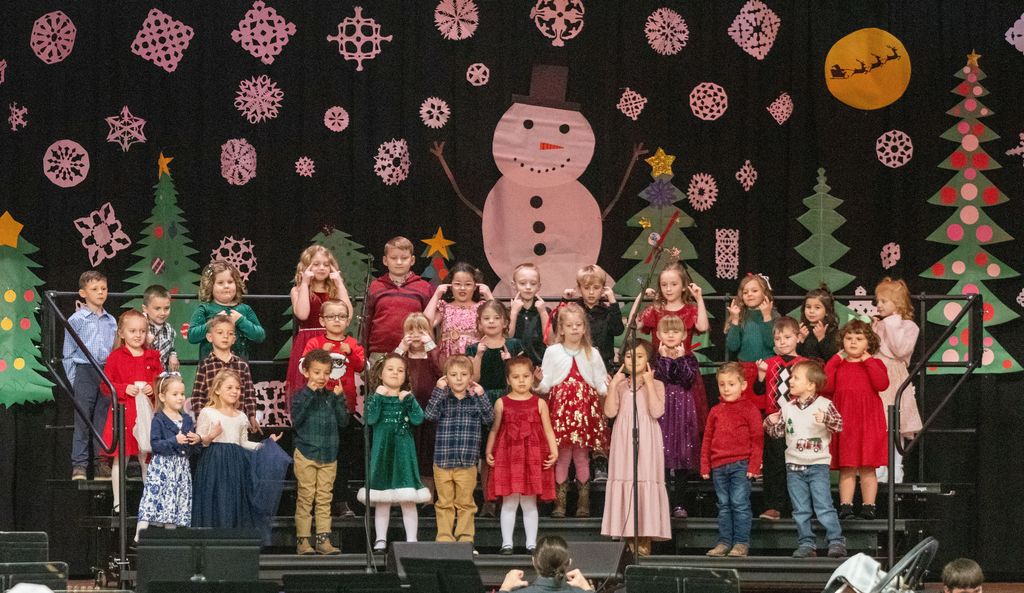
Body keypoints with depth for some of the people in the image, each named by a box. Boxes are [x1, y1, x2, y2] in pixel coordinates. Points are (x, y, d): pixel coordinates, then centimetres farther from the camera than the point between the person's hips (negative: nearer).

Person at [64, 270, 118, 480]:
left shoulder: (111, 321, 13)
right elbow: (68, 353, 1)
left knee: (103, 420, 5)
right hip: (84, 371, -4)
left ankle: (101, 464, 9)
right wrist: (73, 381, -3)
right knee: (82, 421, -4)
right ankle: (79, 466, 0)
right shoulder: (76, 320, 0)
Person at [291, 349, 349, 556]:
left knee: (325, 499, 4)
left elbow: (343, 422, 3)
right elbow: (296, 420, -15)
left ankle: (323, 540, 4)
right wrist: (309, 394, -17)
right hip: (306, 454, -3)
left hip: (329, 455, 3)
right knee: (305, 498, -2)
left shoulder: (332, 397, 9)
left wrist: (339, 399, -8)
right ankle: (303, 540, 1)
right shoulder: (301, 396, -1)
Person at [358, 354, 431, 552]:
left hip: (403, 453, 0)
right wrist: (378, 396, -15)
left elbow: (418, 419, -7)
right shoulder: (374, 398, 4)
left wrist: (408, 399, -13)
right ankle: (381, 540, 13)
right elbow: (370, 419, -14)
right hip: (381, 452, 0)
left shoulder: (407, 398, 7)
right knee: (382, 501, 6)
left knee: (408, 499, -3)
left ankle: (411, 540, 1)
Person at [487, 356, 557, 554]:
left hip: (533, 457, 0)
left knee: (529, 503, 6)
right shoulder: (501, 404, 4)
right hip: (508, 456, 0)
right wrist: (488, 452, 1)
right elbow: (494, 430, 8)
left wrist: (554, 451, -7)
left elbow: (548, 430, 4)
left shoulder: (539, 403, 4)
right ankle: (506, 543, 8)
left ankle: (531, 543, 12)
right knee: (509, 502, 2)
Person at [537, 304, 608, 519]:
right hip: (560, 406, -1)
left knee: (581, 456, 3)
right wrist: (538, 382, -17)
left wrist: (608, 388, -11)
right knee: (562, 456, -1)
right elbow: (546, 384, 3)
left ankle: (583, 502, 11)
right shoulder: (553, 352, 4)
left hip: (584, 408, 1)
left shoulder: (592, 353, 9)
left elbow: (600, 384, 9)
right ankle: (560, 502, 6)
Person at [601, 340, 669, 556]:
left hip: (646, 443, -3)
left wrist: (648, 383, -16)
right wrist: (612, 385, -8)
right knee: (625, 484, 1)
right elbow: (610, 412, -3)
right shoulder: (620, 385, 10)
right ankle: (628, 537, 5)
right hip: (624, 444, 3)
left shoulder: (656, 385, 1)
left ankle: (645, 540, -1)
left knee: (646, 483, -4)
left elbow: (657, 412, -15)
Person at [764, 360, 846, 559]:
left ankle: (836, 541, -4)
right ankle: (806, 544, 13)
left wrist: (825, 419, -28)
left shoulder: (824, 405, -5)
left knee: (823, 507, -9)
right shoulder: (787, 408, 7)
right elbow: (777, 433, 10)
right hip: (794, 466, 4)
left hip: (818, 465, -4)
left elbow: (839, 425, -10)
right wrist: (771, 423, -10)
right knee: (801, 511, 7)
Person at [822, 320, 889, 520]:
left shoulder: (875, 364, 9)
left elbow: (882, 384, -11)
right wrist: (835, 361, 0)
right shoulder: (837, 365, 13)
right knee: (846, 468, 0)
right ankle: (845, 506, 1)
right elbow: (826, 387, -2)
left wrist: (868, 360, -8)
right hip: (844, 421, 1)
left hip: (869, 421, -1)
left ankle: (868, 506, 3)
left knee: (867, 468, -1)